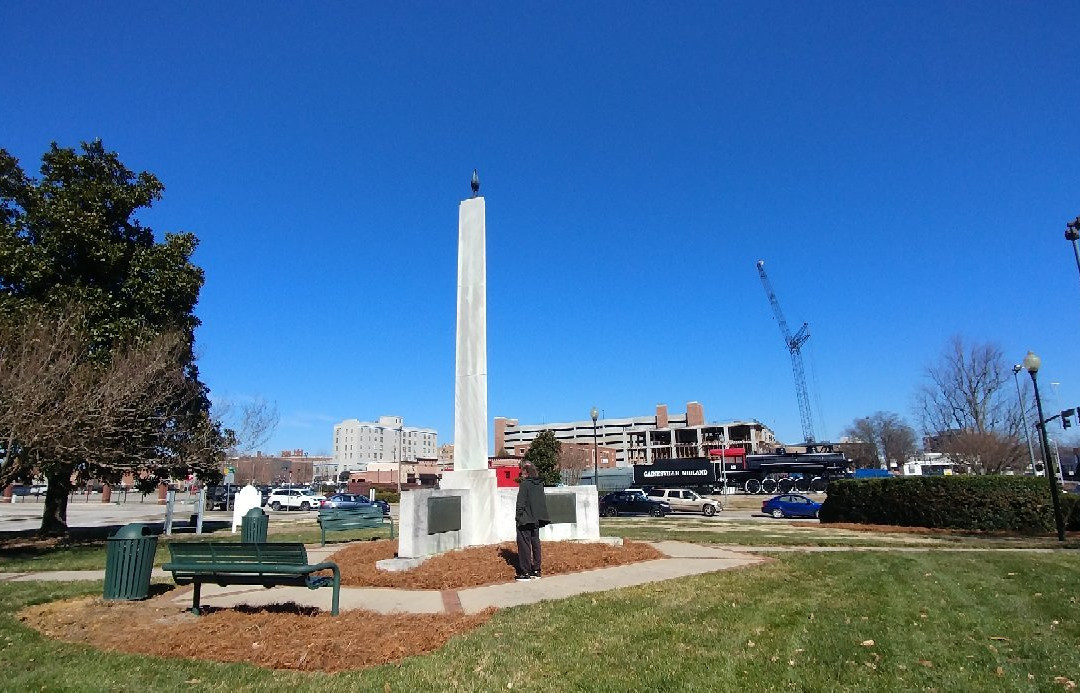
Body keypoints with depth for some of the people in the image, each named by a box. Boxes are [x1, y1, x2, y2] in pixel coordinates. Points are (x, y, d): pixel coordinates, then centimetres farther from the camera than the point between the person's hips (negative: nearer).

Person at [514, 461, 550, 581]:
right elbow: (542, 501, 13)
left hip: (525, 519, -7)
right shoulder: (540, 484, 7)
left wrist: (518, 516, -9)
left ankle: (525, 572, 0)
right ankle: (536, 570, 19)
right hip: (536, 519, 7)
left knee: (524, 544, -1)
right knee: (535, 543, 14)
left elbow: (521, 502, -15)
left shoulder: (524, 484, -14)